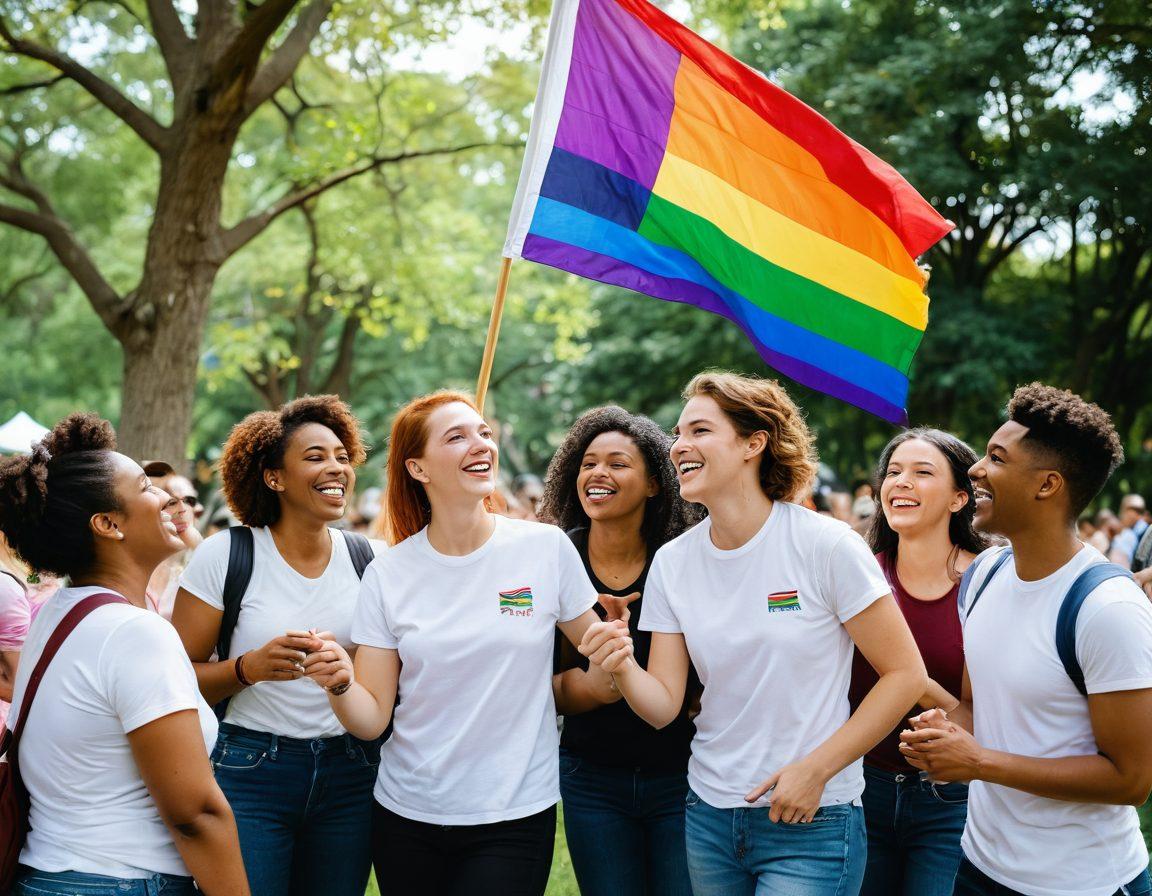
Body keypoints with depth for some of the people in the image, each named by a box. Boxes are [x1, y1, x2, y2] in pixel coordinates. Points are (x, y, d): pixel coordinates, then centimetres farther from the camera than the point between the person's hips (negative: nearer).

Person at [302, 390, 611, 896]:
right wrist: (341, 686, -22)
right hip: (407, 817, 2)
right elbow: (372, 718, -2)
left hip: (514, 820, -1)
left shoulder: (547, 548, -6)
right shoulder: (388, 574, -2)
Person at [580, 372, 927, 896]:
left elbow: (905, 673, -10)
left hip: (811, 821, -4)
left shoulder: (825, 545, -13)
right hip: (709, 818, 5)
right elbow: (663, 705, 0)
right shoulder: (672, 563, 2)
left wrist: (815, 769, -14)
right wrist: (623, 670, -21)